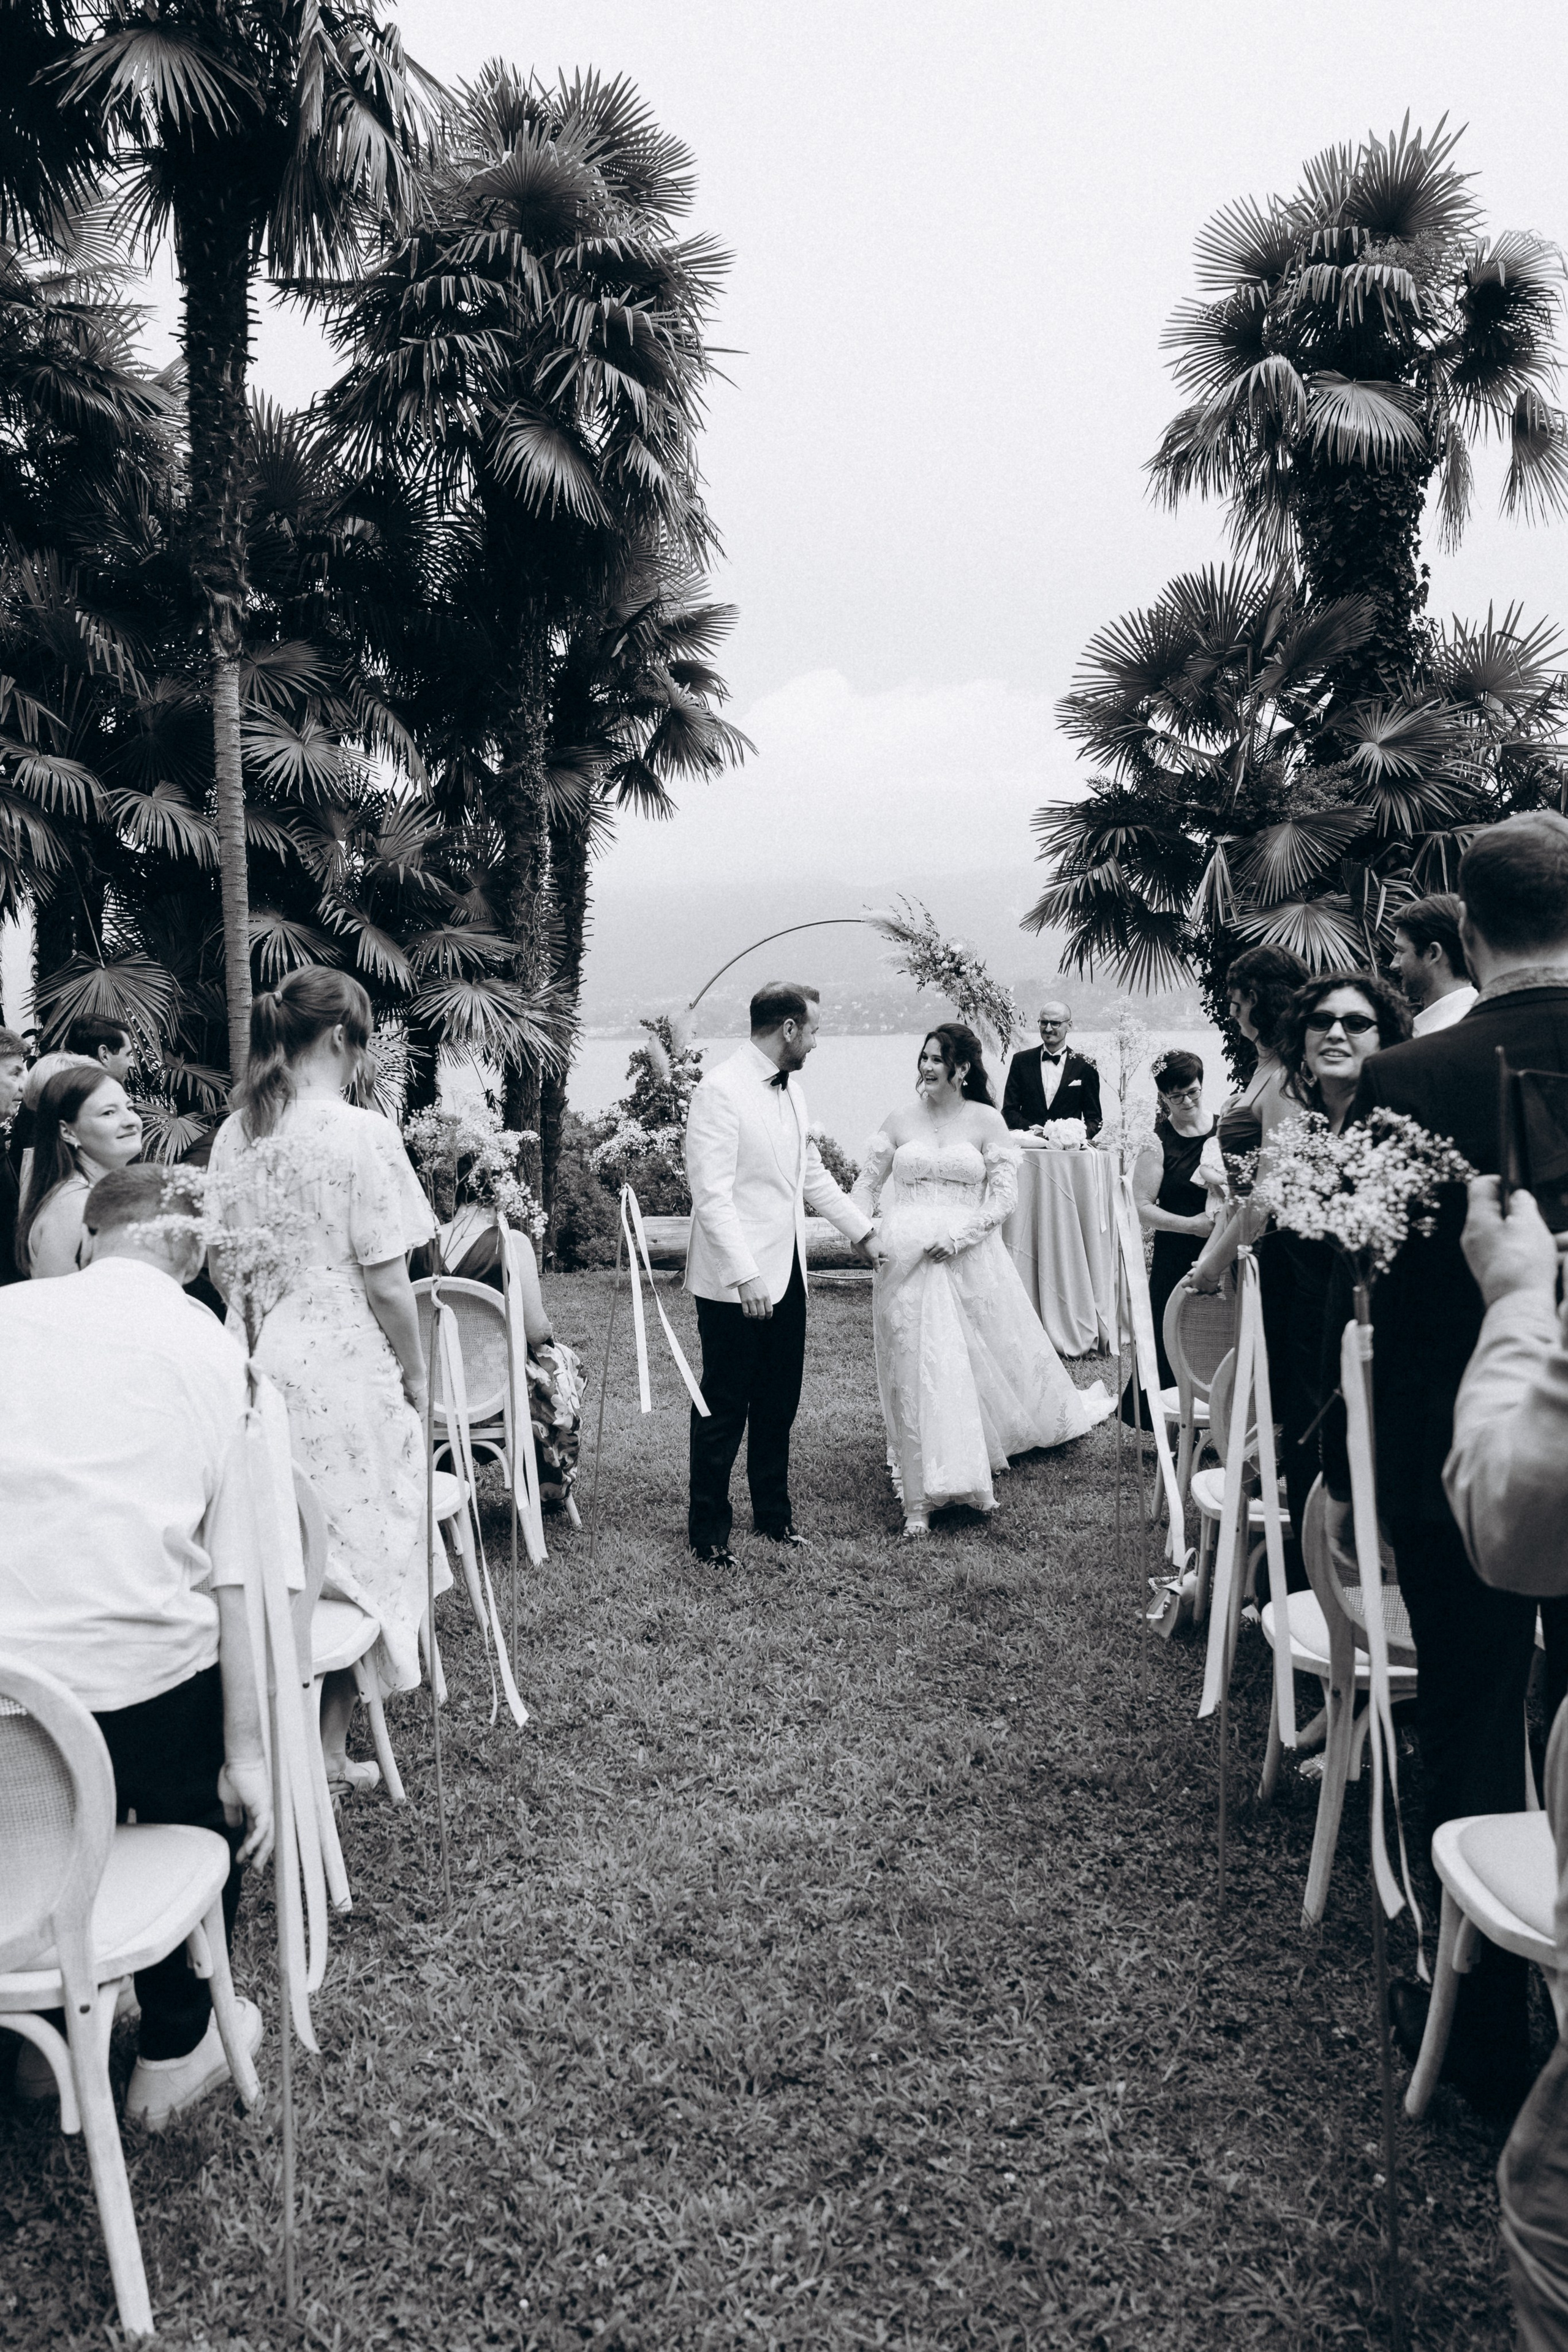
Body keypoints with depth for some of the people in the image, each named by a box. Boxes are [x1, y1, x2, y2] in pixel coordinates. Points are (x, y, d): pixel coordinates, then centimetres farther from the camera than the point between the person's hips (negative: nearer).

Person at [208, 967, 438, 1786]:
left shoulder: (233, 1134, 4)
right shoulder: (359, 1133, -15)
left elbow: (220, 1266, 12)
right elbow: (386, 1286, -14)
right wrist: (415, 1376, -2)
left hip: (256, 1369, 6)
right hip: (342, 1372, -6)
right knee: (352, 1556, 9)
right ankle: (327, 1749, 19)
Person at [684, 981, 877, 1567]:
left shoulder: (791, 1088, 11)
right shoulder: (721, 1091, -16)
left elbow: (812, 1173, 22)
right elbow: (712, 1195, -21)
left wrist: (864, 1228, 22)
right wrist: (744, 1277, -26)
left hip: (786, 1275, 8)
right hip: (736, 1283, -8)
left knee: (778, 1403, 17)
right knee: (724, 1409, 3)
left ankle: (773, 1513, 32)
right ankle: (708, 1530, 17)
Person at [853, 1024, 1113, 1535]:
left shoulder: (986, 1121, 2)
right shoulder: (900, 1121, 7)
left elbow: (1005, 1197, -2)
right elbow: (867, 1184, 12)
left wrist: (958, 1234, -15)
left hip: (971, 1261, -1)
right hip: (906, 1263, 1)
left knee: (989, 1361, 10)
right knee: (916, 1372, -4)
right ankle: (921, 1496, -1)